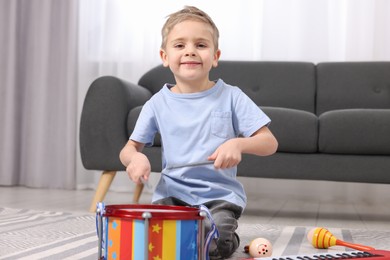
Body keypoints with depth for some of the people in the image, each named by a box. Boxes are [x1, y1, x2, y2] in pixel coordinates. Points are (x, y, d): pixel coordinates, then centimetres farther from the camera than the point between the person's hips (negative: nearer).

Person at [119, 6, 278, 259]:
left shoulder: (231, 97, -1)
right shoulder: (157, 103, 4)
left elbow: (270, 143, -2)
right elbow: (129, 148, 9)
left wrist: (238, 143, -23)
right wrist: (135, 157, -16)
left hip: (220, 195, -1)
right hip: (172, 193, 1)